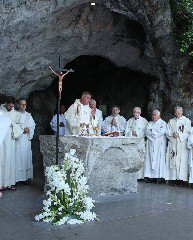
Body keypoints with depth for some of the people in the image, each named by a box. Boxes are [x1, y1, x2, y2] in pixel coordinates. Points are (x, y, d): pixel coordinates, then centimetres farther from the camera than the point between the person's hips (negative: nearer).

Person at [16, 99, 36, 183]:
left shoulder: (28, 115, 15)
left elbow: (33, 125, 12)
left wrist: (28, 129, -6)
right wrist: (23, 129, -10)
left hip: (26, 139, 5)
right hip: (18, 138, -5)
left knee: (26, 156, 4)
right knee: (18, 156, -8)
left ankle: (26, 176, 8)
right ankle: (18, 177, -5)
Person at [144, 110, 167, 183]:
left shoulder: (163, 123, 6)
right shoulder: (150, 123, 18)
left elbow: (162, 132, -11)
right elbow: (147, 132, 3)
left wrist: (152, 131, -4)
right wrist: (155, 133, -10)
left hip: (159, 144, -4)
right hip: (151, 143, 4)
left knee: (159, 158, -6)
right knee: (150, 158, -2)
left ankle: (159, 176, -5)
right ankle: (150, 175, 0)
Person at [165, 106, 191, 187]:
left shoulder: (187, 121, 8)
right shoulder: (171, 121, 17)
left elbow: (188, 133, 0)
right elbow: (167, 132, 10)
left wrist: (179, 134, -11)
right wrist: (172, 134, -10)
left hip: (182, 144, -2)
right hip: (172, 144, 2)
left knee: (182, 161, -7)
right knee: (172, 160, -4)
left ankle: (180, 179, -5)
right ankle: (173, 178, -1)